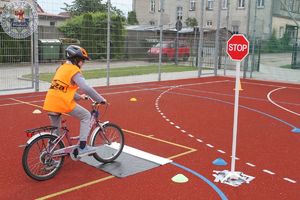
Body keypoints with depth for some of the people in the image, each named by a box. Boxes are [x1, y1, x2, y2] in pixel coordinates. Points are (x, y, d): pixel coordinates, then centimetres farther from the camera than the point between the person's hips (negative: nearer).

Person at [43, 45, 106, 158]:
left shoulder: (62, 68, 20)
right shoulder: (74, 71, -6)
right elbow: (86, 88, -17)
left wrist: (78, 97, 37)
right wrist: (101, 99, -8)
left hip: (50, 103, 8)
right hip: (63, 103, -8)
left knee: (55, 131, 23)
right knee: (86, 116, 8)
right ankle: (82, 147, 5)